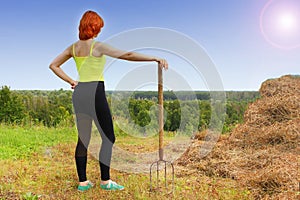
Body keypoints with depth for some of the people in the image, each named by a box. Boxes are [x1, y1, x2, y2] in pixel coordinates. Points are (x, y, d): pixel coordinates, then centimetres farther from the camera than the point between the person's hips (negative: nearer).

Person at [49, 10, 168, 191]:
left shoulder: (74, 47, 9)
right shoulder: (98, 46, -11)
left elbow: (54, 65, 17)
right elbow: (127, 55, -20)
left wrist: (71, 81, 12)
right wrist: (155, 58, -20)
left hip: (79, 93, 7)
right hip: (95, 93, -7)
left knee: (83, 139, 12)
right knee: (108, 138, 4)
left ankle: (83, 181, 17)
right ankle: (105, 181, 9)